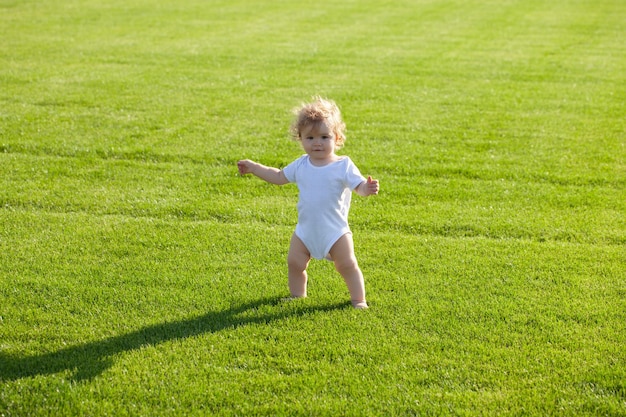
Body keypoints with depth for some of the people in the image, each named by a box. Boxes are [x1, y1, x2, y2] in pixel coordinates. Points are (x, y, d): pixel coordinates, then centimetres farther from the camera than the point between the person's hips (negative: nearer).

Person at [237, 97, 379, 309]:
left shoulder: (344, 166, -13)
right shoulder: (301, 165, 1)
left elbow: (359, 186, -19)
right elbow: (279, 176, 15)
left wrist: (368, 188, -43)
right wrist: (254, 168, 14)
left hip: (335, 231, -4)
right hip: (305, 230, 4)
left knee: (347, 265, -5)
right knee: (294, 262, 6)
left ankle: (359, 300, 10)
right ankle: (297, 295, 28)